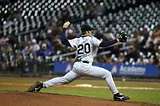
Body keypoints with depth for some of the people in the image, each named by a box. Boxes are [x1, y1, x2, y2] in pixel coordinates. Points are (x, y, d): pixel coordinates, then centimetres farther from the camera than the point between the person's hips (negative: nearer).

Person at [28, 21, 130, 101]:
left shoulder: (77, 40, 13)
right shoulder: (91, 39, 0)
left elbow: (63, 40, 5)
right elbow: (103, 44, -11)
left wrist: (64, 28, 17)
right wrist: (117, 40, -8)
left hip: (76, 66, 6)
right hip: (85, 66, -6)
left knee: (63, 80, 15)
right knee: (107, 74, 0)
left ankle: (41, 84, 7)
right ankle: (116, 95, -5)